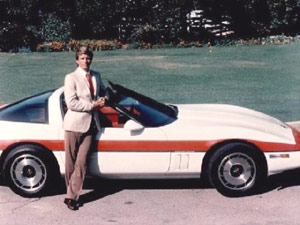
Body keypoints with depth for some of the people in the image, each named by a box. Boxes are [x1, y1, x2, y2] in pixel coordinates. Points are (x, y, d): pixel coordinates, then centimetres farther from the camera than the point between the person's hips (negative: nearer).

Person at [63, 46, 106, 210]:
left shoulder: (96, 76, 11)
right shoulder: (71, 78, -6)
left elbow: (102, 91, 28)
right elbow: (71, 103, -14)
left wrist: (102, 100, 5)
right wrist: (92, 105, -12)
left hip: (90, 124, 4)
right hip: (74, 124, -4)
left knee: (81, 162, -2)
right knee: (71, 162, 3)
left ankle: (72, 196, 2)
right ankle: (71, 194, 16)